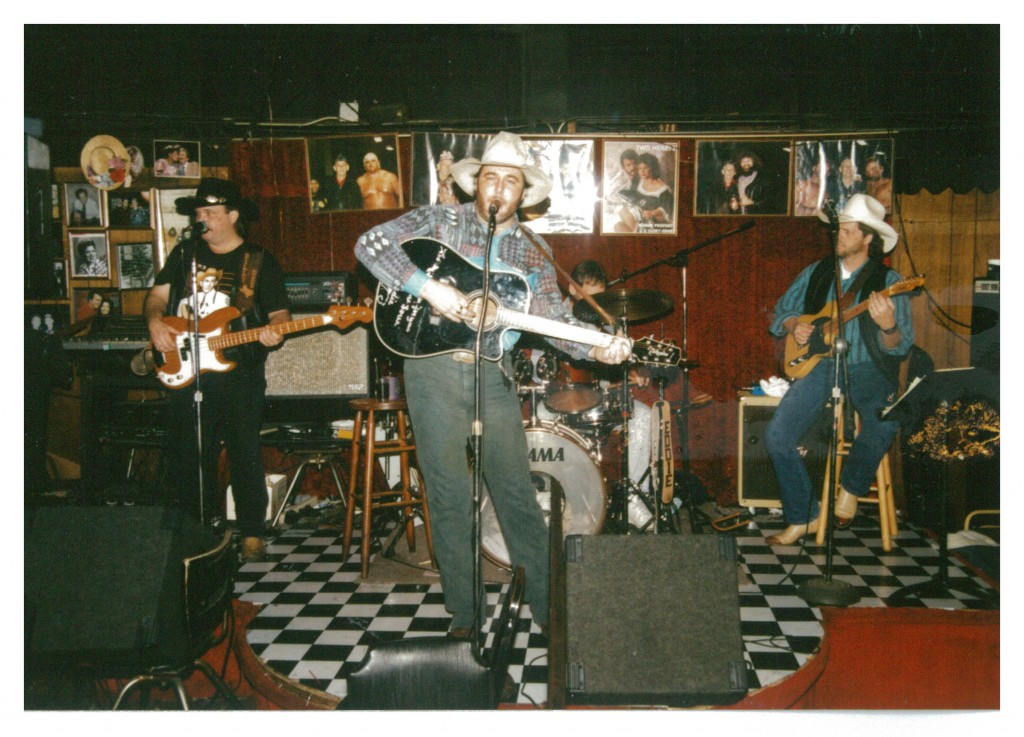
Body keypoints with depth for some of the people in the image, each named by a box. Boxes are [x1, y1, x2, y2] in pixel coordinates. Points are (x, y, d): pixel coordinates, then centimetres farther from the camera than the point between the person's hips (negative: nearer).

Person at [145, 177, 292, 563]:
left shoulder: (260, 260, 3)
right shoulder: (185, 252, 12)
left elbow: (279, 311, 1)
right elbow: (159, 293, 13)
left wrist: (274, 329, -21)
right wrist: (155, 321, -7)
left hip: (240, 375, -3)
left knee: (246, 456, 1)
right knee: (188, 457, 8)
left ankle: (252, 534, 13)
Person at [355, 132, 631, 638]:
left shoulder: (532, 255, 10)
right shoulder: (440, 221, 1)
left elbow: (555, 319, 3)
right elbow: (370, 244, -8)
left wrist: (596, 349, -16)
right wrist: (429, 287, -19)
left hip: (493, 375, 2)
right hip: (435, 369, -2)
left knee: (516, 491, 7)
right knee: (450, 495, 4)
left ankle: (548, 602, 20)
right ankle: (462, 612, 17)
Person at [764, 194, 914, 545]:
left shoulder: (887, 281, -2)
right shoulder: (816, 273, 11)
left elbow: (900, 347, -7)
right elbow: (782, 309, 20)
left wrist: (887, 327, -30)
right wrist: (794, 325, -2)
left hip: (867, 369, -3)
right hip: (820, 364, 3)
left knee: (883, 420, -35)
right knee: (777, 436, -17)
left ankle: (851, 485, -3)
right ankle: (803, 516, 3)